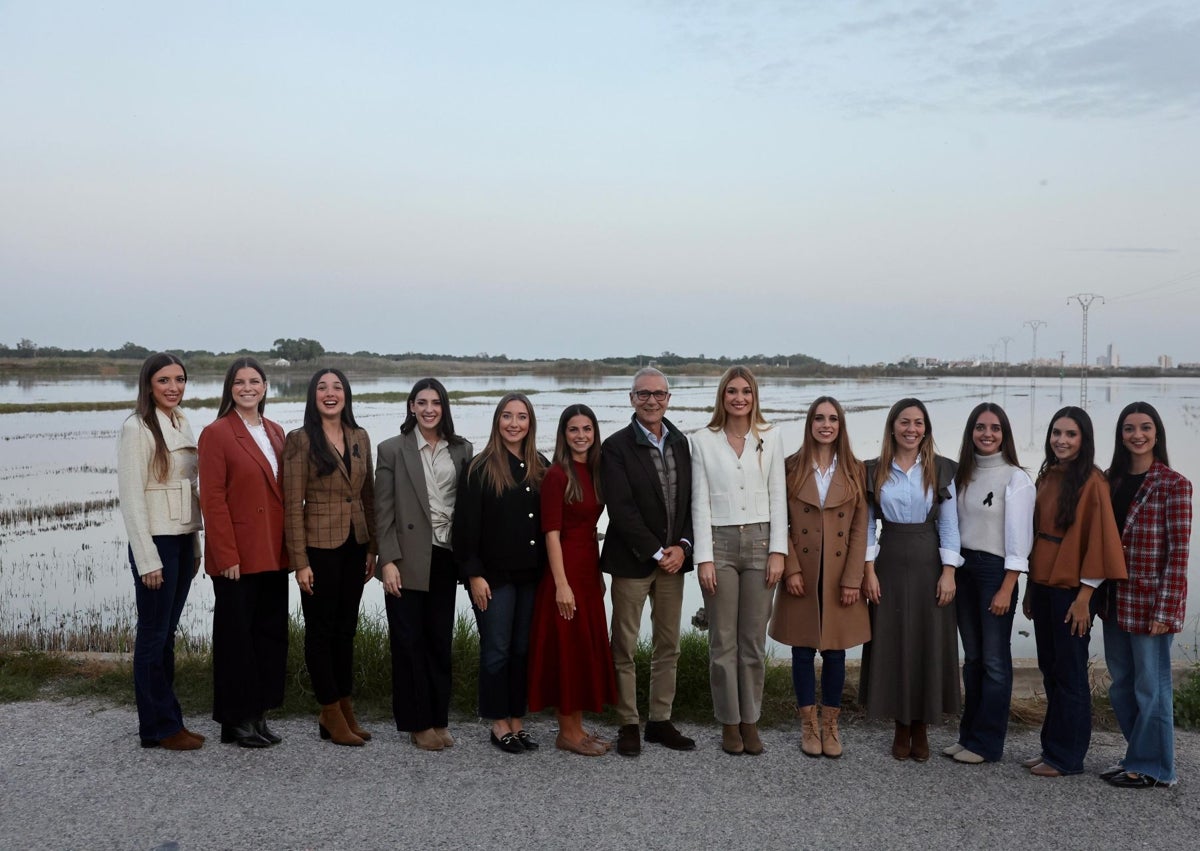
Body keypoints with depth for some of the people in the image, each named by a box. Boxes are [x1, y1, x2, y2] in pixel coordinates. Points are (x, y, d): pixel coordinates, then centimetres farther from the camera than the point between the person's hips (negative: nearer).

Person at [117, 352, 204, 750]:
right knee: (154, 635, 1)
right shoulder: (137, 429, -11)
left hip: (183, 540, 7)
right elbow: (131, 496, -14)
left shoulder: (182, 425, 11)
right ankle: (160, 727, 10)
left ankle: (165, 720, 20)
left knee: (167, 633, 13)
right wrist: (147, 559, -17)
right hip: (155, 541, -7)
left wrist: (195, 546, 14)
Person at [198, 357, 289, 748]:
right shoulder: (217, 434, -7)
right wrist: (227, 557, -15)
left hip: (273, 554, 7)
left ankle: (258, 713, 22)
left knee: (272, 633, 10)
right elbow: (212, 500, -11)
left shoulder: (275, 432, 14)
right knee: (236, 636, 4)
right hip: (237, 558, -6)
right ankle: (235, 721, 15)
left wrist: (291, 546, 10)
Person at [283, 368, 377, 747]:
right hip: (319, 546, -5)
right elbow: (293, 505, -10)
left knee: (346, 629, 13)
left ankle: (344, 711, 24)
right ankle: (333, 716, 14)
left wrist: (372, 548, 9)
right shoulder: (300, 440, -8)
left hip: (354, 545, 5)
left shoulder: (360, 438, 8)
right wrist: (300, 561, -13)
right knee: (321, 630, 5)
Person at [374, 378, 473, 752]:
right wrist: (388, 561, -11)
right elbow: (383, 510, -5)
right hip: (408, 559, -3)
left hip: (445, 558, 3)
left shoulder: (461, 450, 6)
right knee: (409, 642, 4)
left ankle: (438, 719, 21)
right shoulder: (392, 449, -2)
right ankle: (418, 723, 14)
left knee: (440, 641, 10)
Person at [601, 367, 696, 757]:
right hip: (632, 560, -5)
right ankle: (628, 725, 14)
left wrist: (682, 547, -6)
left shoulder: (681, 443, 8)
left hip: (673, 558, 5)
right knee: (624, 647, 3)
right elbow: (622, 509, -13)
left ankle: (660, 721, 21)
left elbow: (691, 500, 8)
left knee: (668, 646, 10)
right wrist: (656, 553, -14)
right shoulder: (616, 446, -7)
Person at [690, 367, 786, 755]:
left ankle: (751, 721, 18)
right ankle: (729, 723, 15)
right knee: (723, 640, 4)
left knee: (754, 640, 6)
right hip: (719, 542, -1)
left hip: (759, 541, 1)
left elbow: (778, 497, 5)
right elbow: (700, 502, -1)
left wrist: (777, 551, -3)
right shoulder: (703, 440, 2)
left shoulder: (770, 438, 6)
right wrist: (703, 558, -7)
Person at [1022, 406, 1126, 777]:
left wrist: (1085, 595, -15)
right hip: (1043, 585, 7)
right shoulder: (1047, 476, 10)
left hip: (1071, 589, -7)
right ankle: (1051, 747, 25)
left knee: (1069, 674, 3)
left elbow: (1099, 539, -13)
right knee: (1049, 670, 14)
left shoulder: (1092, 481, -11)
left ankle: (1066, 757, 14)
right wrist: (1031, 587, 13)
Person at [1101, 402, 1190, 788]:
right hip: (1117, 599, 6)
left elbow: (1178, 553, -11)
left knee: (1150, 686, 3)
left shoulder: (1173, 485, -8)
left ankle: (1152, 768, 17)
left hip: (1150, 601, -6)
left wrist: (1164, 611, -15)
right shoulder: (1112, 480, 9)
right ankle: (1137, 758, 28)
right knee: (1121, 686, 13)